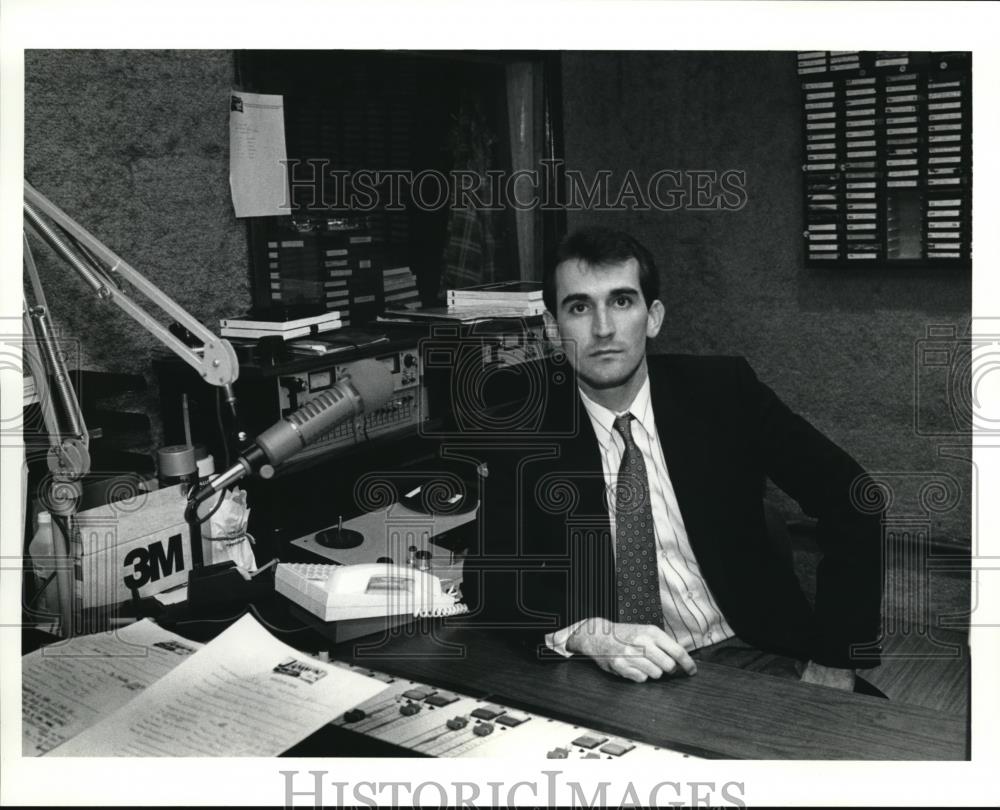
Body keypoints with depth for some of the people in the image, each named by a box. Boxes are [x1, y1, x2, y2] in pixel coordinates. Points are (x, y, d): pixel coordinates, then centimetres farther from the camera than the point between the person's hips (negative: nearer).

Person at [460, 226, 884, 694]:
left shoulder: (723, 392, -3)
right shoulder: (525, 428, -2)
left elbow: (850, 501, -1)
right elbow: (490, 577, -6)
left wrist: (835, 659, -8)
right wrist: (587, 634, -25)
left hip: (746, 654, 0)